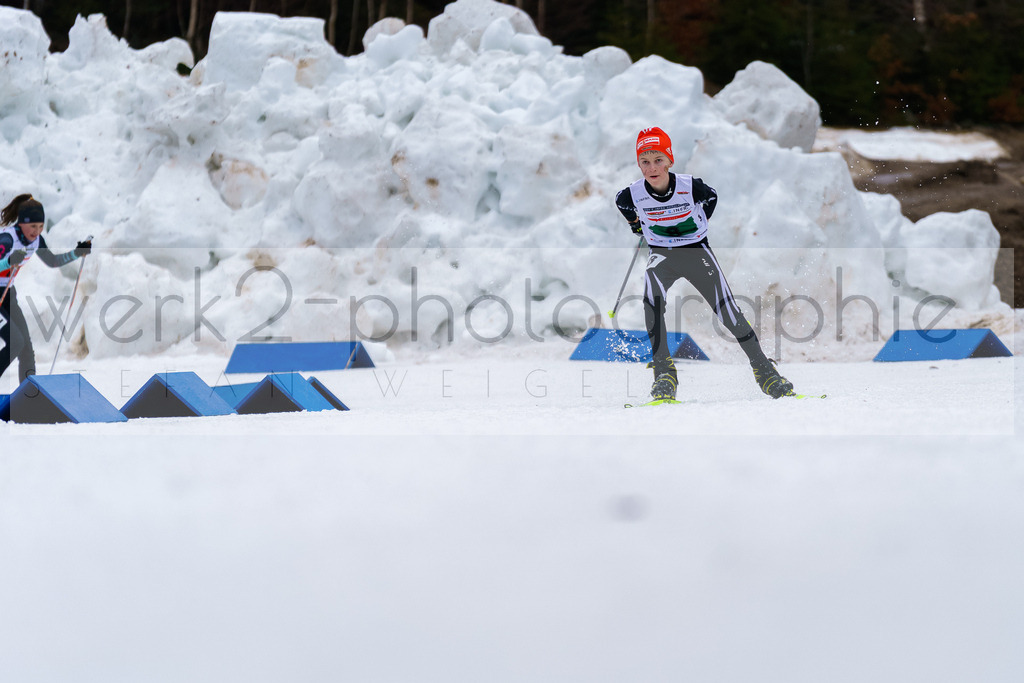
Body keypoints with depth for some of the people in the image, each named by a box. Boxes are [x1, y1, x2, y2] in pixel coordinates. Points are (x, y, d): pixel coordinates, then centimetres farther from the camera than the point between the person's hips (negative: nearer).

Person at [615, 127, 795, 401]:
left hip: (696, 250, 0)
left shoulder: (691, 187, -20)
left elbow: (711, 197, 5)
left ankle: (763, 369, 5)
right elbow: (621, 203, 10)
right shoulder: (633, 195, -16)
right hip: (662, 255, 1)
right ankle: (663, 373, -26)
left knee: (727, 310, -9)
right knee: (652, 297, -30)